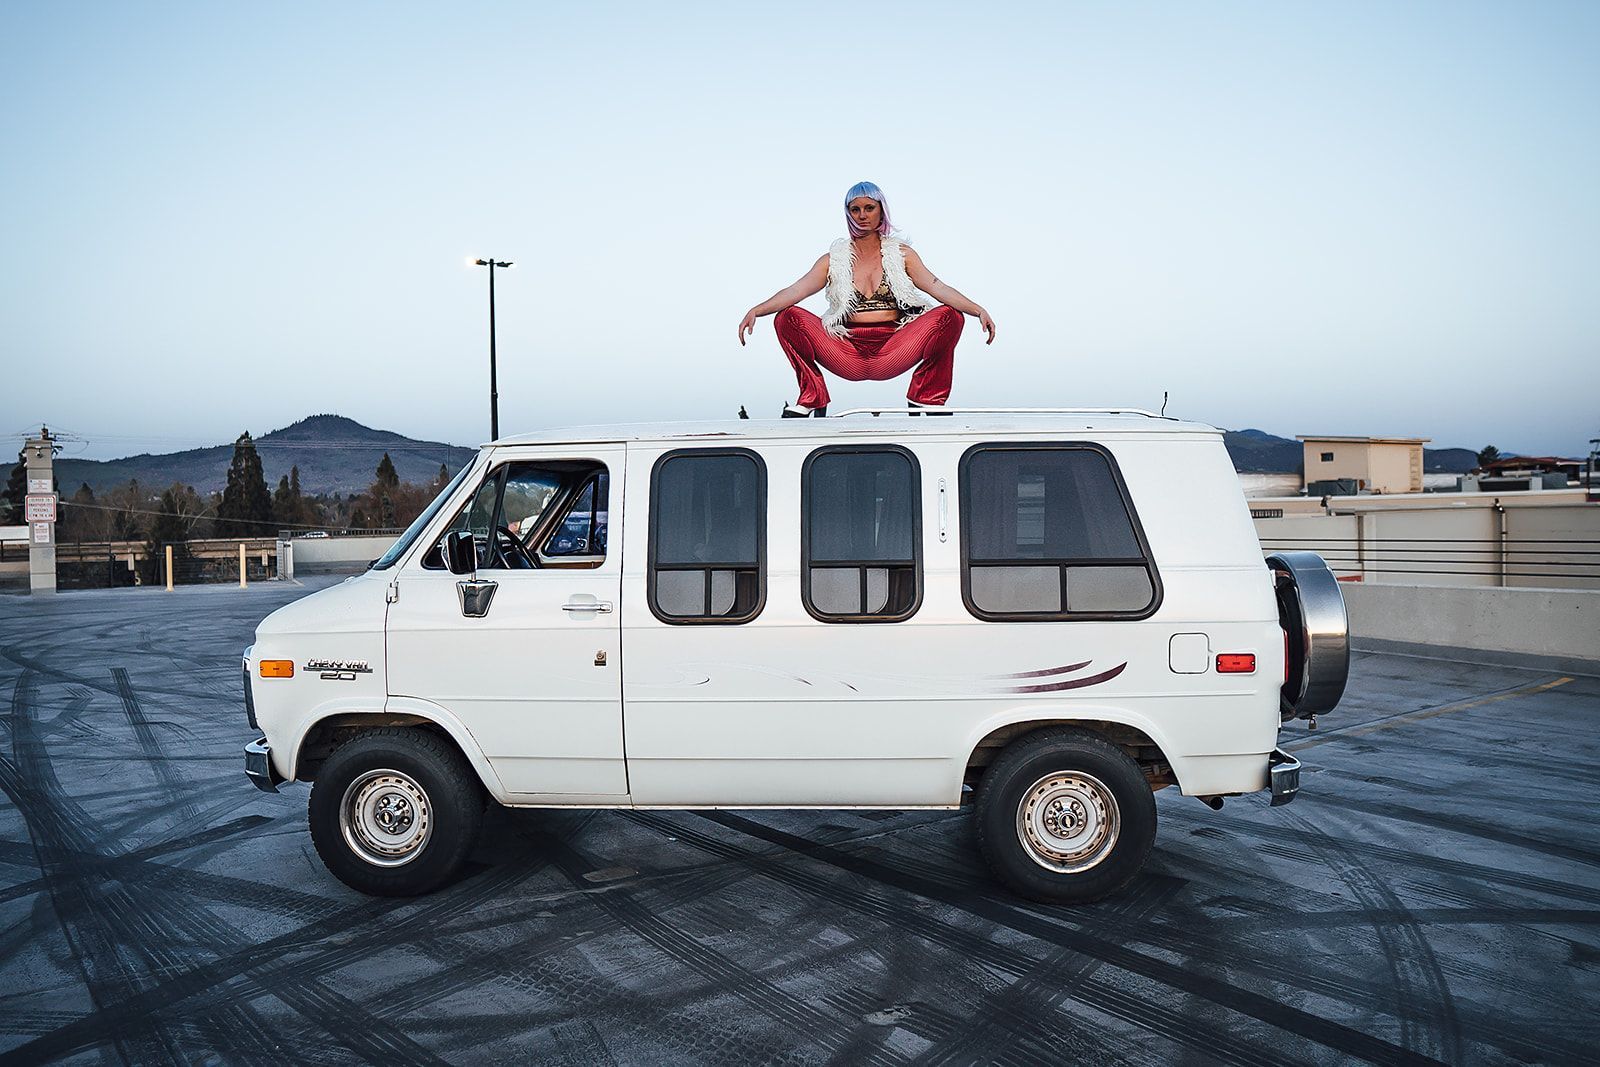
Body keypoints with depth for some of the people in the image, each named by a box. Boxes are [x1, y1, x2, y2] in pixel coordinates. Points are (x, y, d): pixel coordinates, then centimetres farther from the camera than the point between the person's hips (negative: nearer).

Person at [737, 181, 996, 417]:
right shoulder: (834, 260, 12)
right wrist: (755, 311, -18)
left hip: (892, 353, 0)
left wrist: (977, 310, -16)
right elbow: (795, 291, 0)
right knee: (787, 318, -18)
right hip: (848, 355, 0)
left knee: (949, 316, -20)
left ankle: (926, 401, -8)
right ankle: (812, 401, -9)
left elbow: (937, 287, 1)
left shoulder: (902, 254, 12)